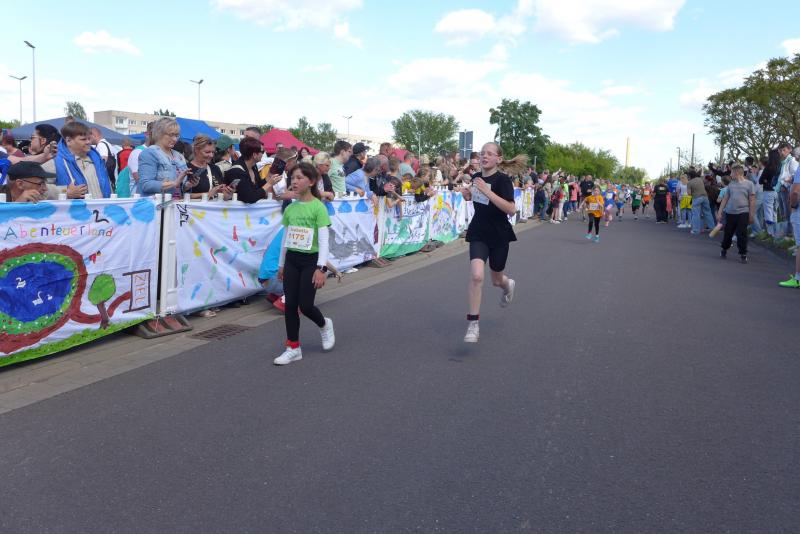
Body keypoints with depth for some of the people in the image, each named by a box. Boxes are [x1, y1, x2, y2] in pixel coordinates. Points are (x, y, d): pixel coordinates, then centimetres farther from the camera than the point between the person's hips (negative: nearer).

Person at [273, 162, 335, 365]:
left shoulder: (318, 207, -12)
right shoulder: (290, 208, 6)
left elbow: (324, 240, -15)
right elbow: (285, 238, 14)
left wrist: (320, 268, -21)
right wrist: (281, 264, 17)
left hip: (310, 260, -5)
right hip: (291, 260, 5)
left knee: (305, 305, -6)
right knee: (290, 305, 4)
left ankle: (324, 325, 27)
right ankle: (293, 348, 15)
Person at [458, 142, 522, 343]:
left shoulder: (503, 179, -16)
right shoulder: (476, 177, 1)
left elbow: (511, 209, -27)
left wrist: (487, 191, -32)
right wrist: (468, 194, -2)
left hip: (499, 236, -2)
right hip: (478, 234, 3)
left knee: (497, 280, 15)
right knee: (476, 276, -18)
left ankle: (508, 284, 55)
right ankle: (473, 325, -9)